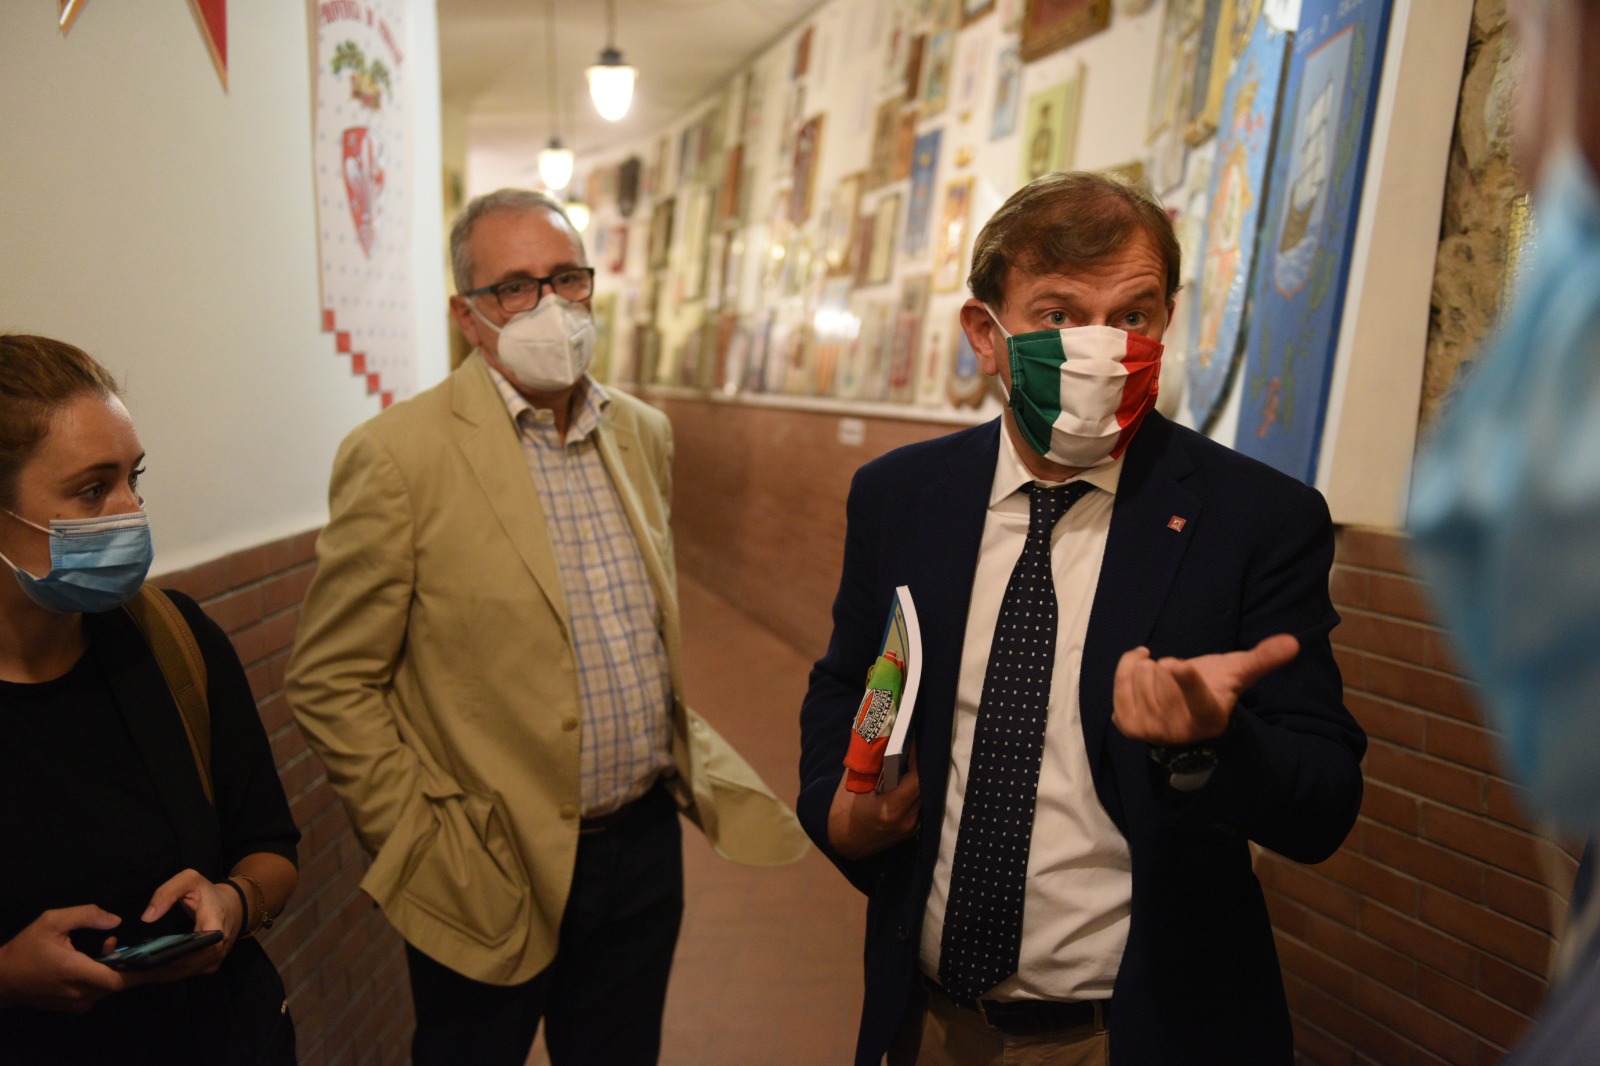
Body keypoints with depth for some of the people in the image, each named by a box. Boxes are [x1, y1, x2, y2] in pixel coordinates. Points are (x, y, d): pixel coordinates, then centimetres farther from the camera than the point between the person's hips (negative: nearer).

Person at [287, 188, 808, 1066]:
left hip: (645, 849, 5)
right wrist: (421, 841, -10)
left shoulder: (643, 434, 4)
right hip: (493, 878, -4)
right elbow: (331, 683, -10)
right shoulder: (398, 455, -14)